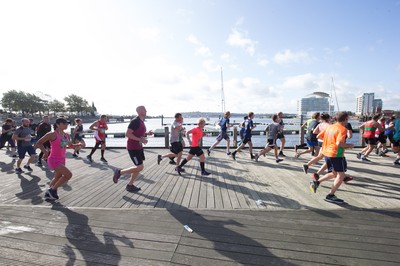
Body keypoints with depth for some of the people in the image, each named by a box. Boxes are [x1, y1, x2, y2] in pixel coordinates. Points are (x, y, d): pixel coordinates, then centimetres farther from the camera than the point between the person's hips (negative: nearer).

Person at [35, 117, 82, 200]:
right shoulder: (52, 134, -16)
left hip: (62, 160, 8)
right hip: (54, 160, -8)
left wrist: (79, 144, 2)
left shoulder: (66, 135, 5)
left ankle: (48, 194, 41)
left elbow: (71, 145, 20)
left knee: (57, 178, 21)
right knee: (68, 174, -18)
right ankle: (53, 190, 1)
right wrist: (45, 151, -27)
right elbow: (39, 143, -14)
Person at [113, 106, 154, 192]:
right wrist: (140, 139, -26)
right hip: (133, 148, -10)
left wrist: (147, 133, 6)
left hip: (139, 147, 10)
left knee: (140, 167, 11)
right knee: (140, 167, -8)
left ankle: (130, 185, 22)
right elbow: (127, 134, -23)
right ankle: (119, 172, 8)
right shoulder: (135, 121, -19)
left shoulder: (142, 121, 11)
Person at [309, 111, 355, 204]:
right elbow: (339, 143, -24)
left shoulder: (330, 127, 9)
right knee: (341, 175, 4)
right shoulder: (342, 129, -13)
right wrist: (349, 145, -7)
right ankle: (330, 195, 5)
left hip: (326, 153, 8)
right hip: (336, 154, -8)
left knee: (334, 174, 21)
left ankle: (316, 182, 9)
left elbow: (319, 136, 14)